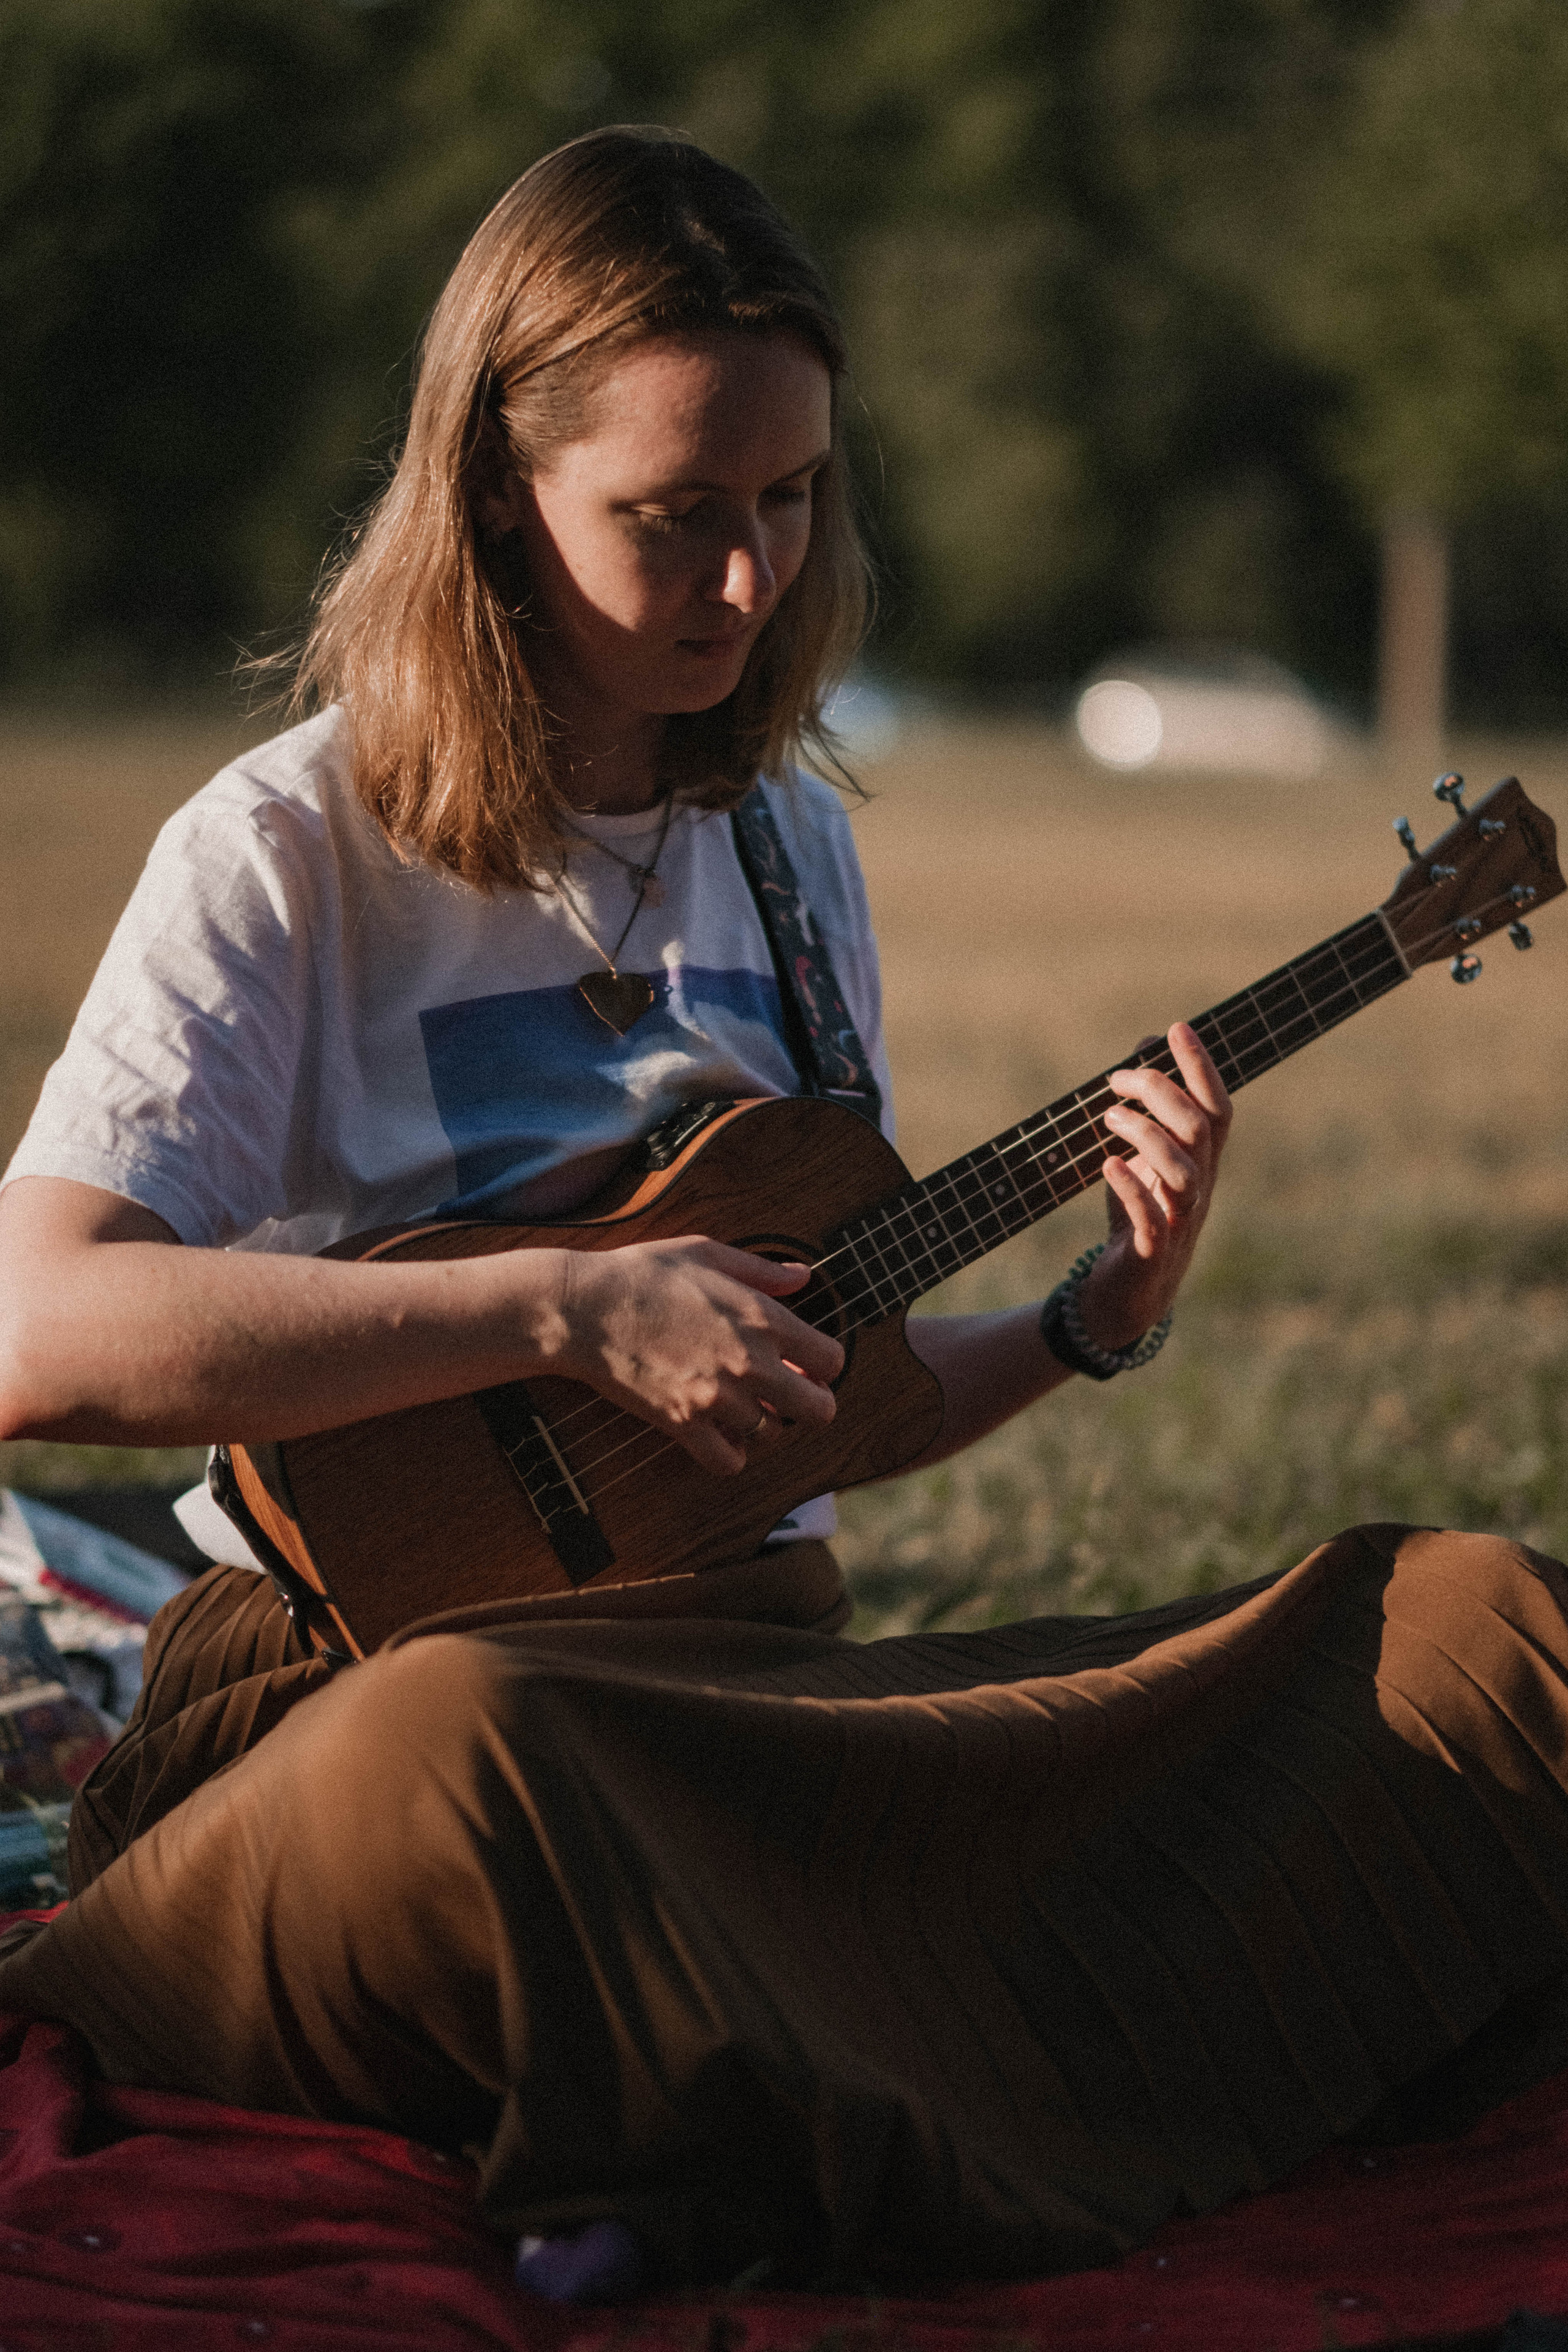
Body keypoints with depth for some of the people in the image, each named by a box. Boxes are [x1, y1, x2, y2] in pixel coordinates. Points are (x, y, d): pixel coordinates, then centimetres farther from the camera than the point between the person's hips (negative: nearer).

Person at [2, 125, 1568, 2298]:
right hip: (385, 1658, -7)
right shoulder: (294, 854, -3)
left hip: (765, 1668, 7)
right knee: (443, 1755, -46)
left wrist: (1099, 1318, 4)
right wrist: (569, 1306, -18)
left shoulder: (786, 847, 17)